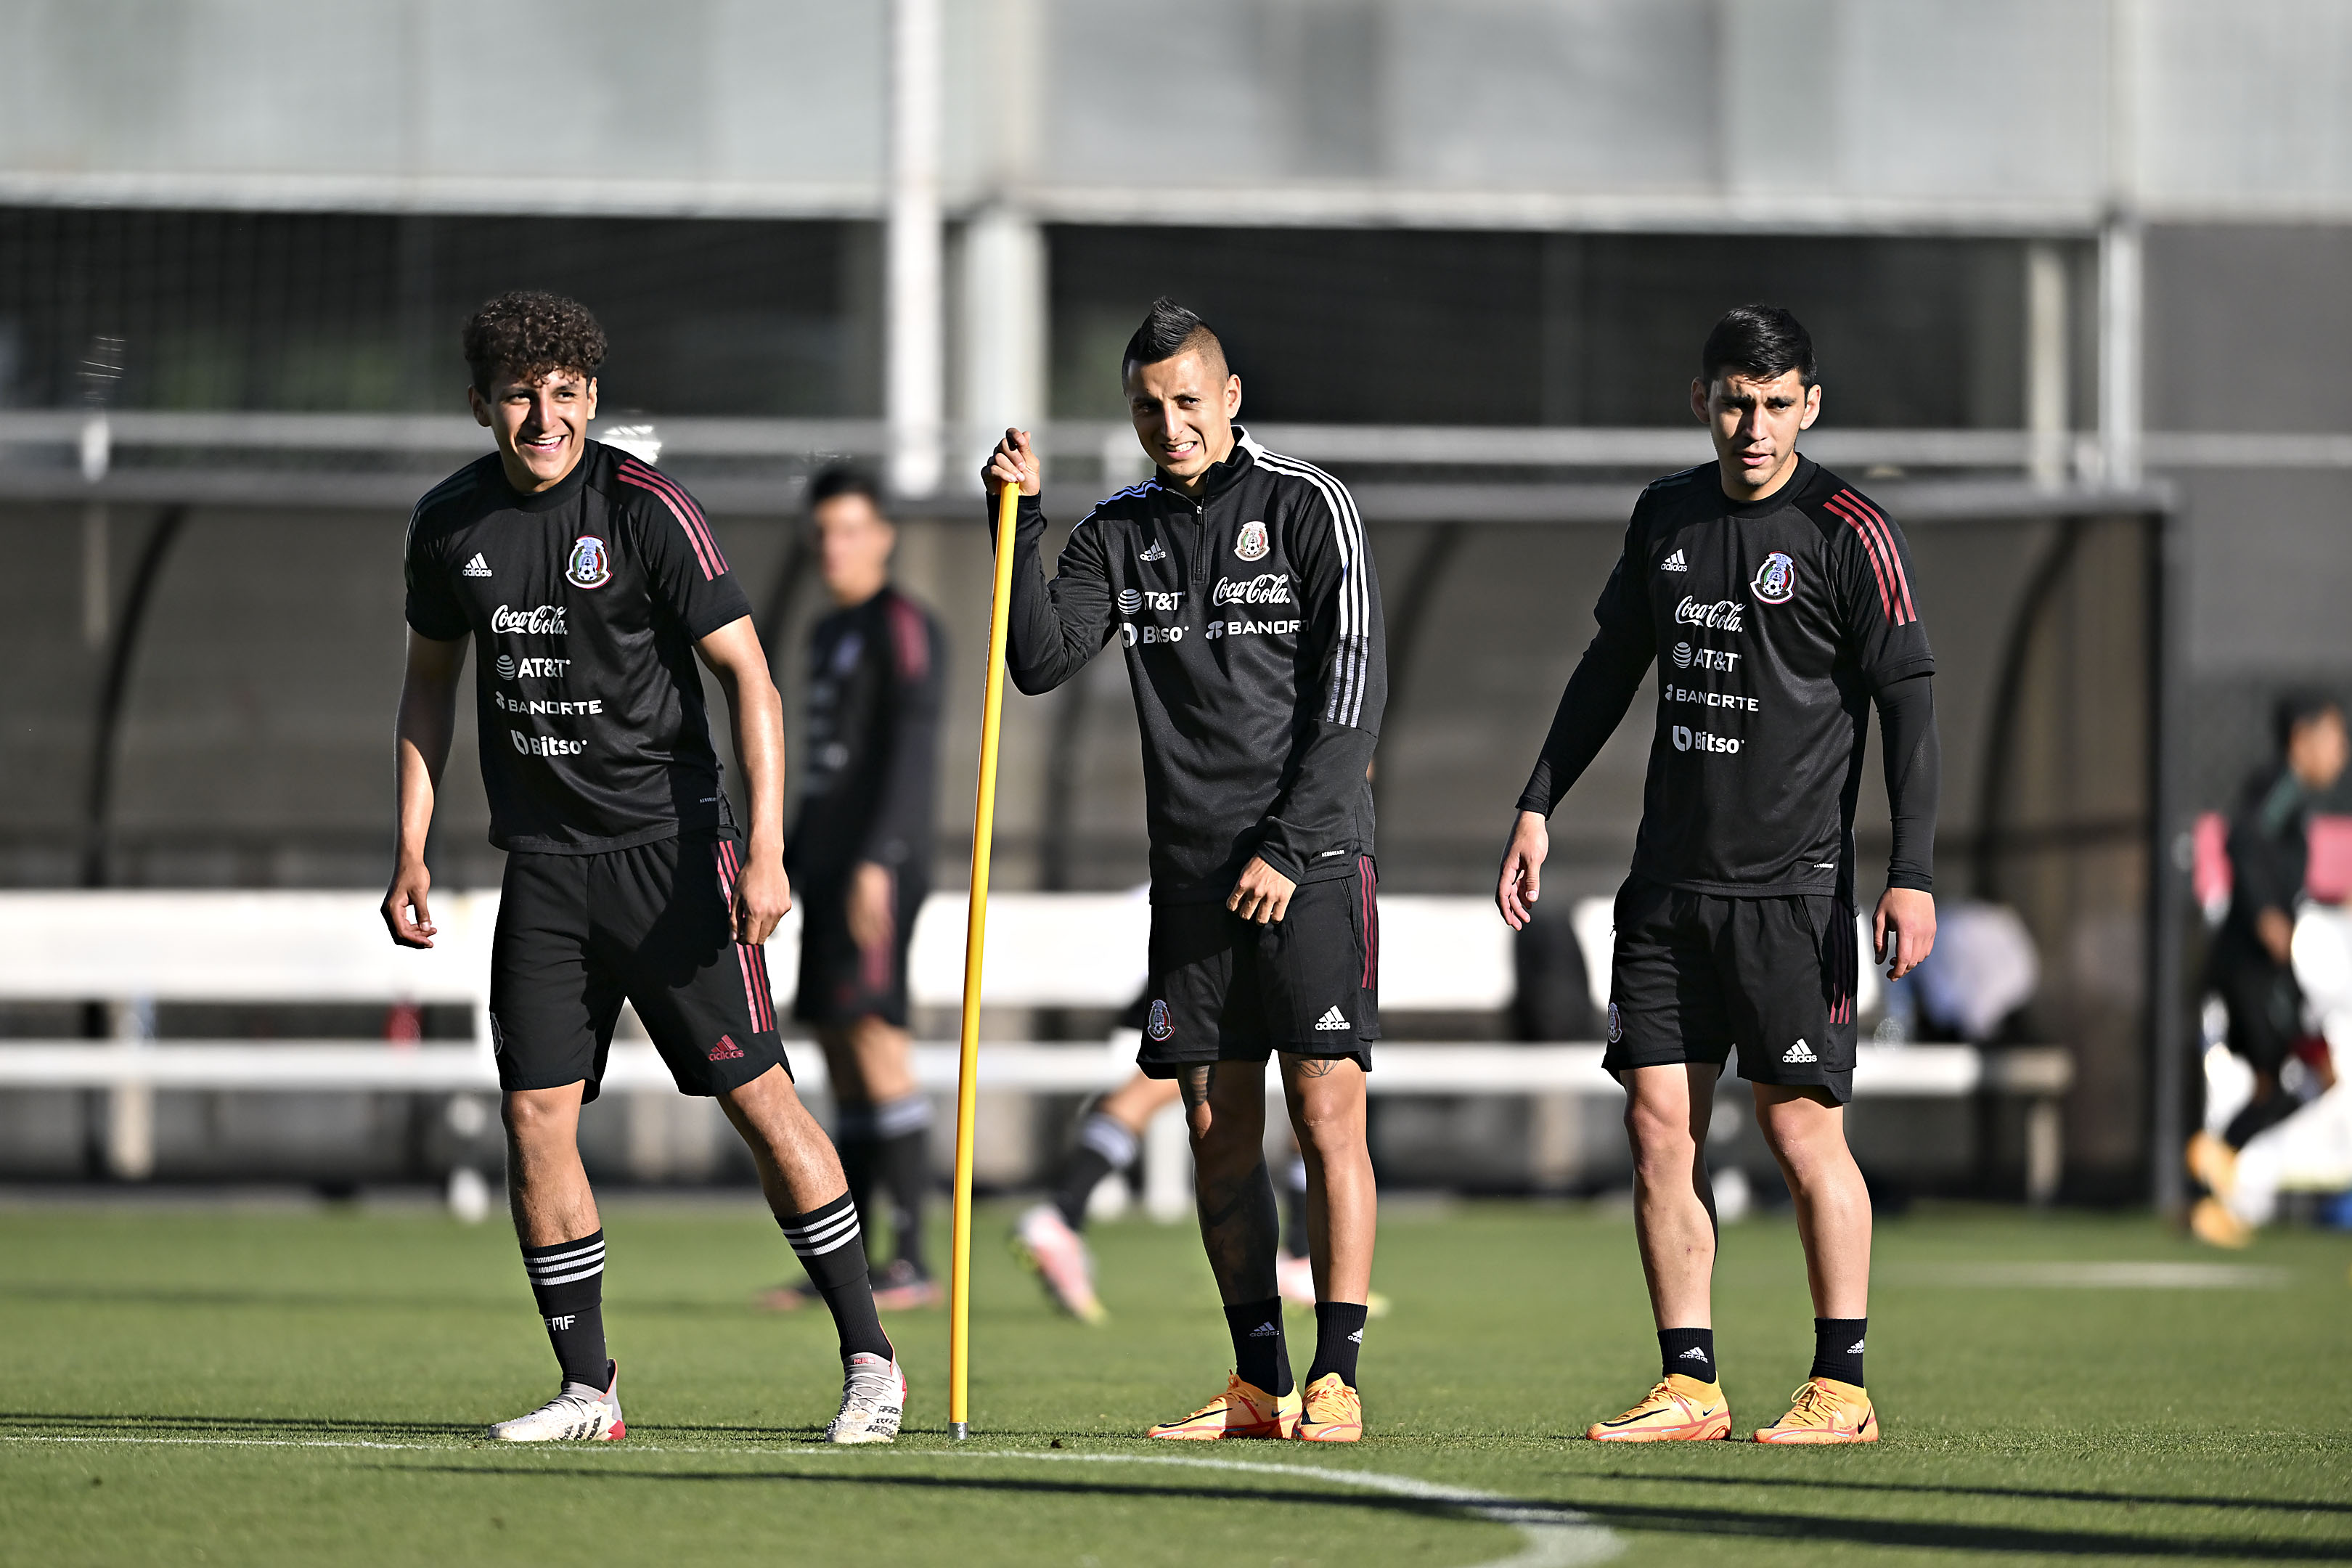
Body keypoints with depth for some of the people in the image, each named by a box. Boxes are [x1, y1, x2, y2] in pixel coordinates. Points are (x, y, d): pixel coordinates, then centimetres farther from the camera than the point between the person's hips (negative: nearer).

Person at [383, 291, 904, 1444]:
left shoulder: (645, 510, -10)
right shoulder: (451, 524, 4)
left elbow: (747, 673, -9)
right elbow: (430, 681, 19)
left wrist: (765, 852, -17)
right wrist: (411, 848, 12)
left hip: (669, 843, -4)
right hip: (543, 861, 4)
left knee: (756, 1093, -6)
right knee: (535, 1113, -3)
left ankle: (868, 1359, 2)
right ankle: (587, 1387, 7)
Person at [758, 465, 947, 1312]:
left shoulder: (903, 626, -6)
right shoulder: (830, 636, 22)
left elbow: (911, 746, -16)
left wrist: (878, 860, -24)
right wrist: (782, 872, 23)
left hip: (879, 872, -9)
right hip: (830, 868, 9)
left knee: (876, 1039, -15)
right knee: (842, 1057, 7)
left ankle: (912, 1262, -18)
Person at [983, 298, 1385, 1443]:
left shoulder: (1308, 507, -2)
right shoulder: (1119, 532, 11)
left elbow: (1351, 691, -7)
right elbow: (1040, 661, 0)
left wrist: (1288, 848, -12)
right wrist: (1017, 525, -9)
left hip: (1311, 860, -5)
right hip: (1192, 873, 5)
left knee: (1326, 1111, -9)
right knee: (1218, 1127, 4)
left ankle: (1334, 1381, -8)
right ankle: (1260, 1382, 10)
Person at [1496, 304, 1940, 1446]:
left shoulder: (1849, 532, -5)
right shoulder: (1668, 514, 11)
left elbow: (1907, 700, -7)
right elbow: (1609, 667, 22)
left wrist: (1912, 872, -15)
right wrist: (1539, 806, 16)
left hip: (1792, 883, -5)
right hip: (1670, 880, 5)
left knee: (1801, 1131, -5)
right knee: (1659, 1126, 2)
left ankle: (1842, 1389, 3)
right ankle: (1689, 1386, 7)